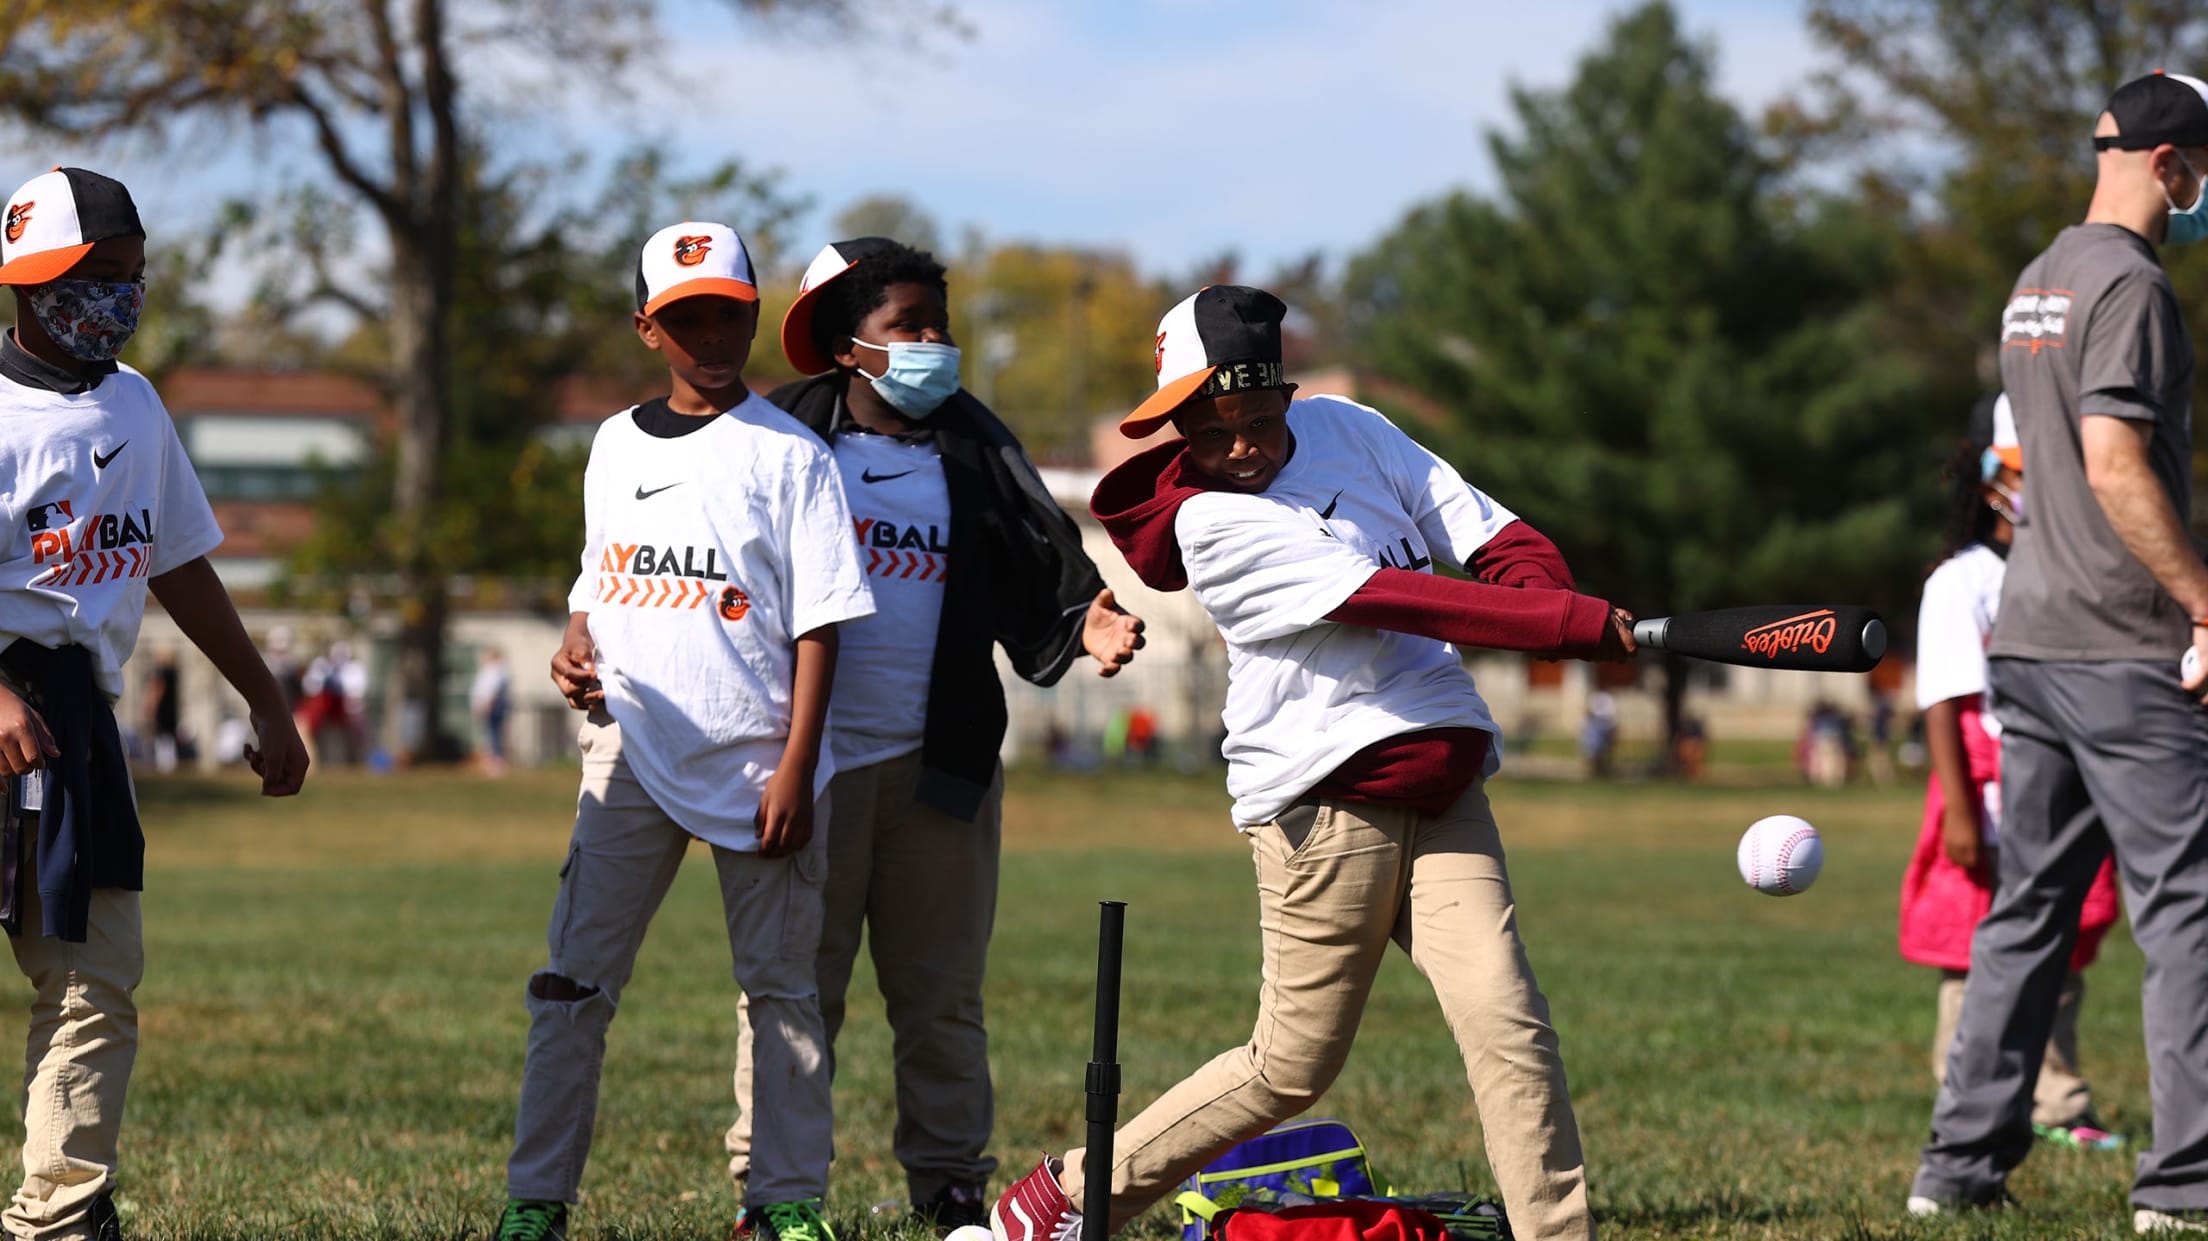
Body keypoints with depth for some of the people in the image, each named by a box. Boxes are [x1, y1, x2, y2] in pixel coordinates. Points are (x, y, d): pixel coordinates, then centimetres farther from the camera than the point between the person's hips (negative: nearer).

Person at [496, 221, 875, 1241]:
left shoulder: (787, 452, -1)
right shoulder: (616, 446, 13)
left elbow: (818, 621, -4)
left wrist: (795, 765, -11)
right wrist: (575, 648, 2)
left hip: (755, 762, -3)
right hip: (632, 750, 3)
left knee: (779, 983, 2)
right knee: (575, 981, -2)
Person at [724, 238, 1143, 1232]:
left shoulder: (973, 449, 10)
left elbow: (1037, 583, 5)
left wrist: (1083, 625, -16)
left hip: (941, 761, 3)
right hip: (816, 753, -3)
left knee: (941, 988, 8)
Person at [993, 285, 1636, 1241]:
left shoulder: (1347, 432, 9)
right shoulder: (1209, 523, -10)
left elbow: (1499, 541, 10)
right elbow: (1388, 599, -19)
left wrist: (1544, 597, -15)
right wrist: (1583, 625, -25)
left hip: (1444, 790, 5)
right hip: (1327, 804, -5)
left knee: (1506, 1024, -12)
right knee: (1292, 1065, 4)